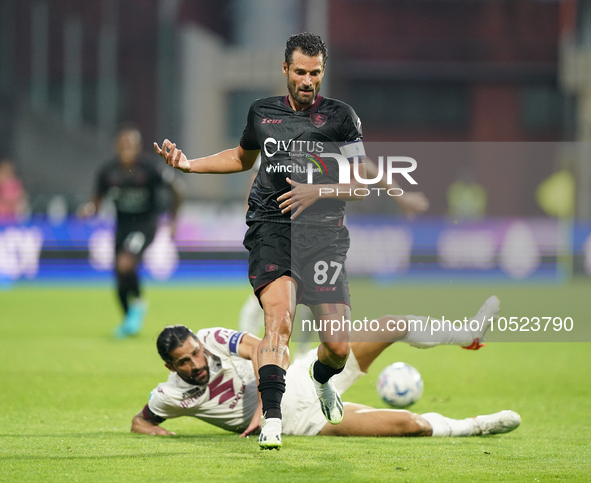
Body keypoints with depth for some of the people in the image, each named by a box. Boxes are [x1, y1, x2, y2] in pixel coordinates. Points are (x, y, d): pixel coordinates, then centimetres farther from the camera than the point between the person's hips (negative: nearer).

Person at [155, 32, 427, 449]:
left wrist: (317, 191, -13)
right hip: (271, 227, 1)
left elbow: (360, 186, 3)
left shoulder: (340, 117, 2)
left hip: (323, 233, -1)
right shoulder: (262, 112, 11)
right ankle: (272, 420, -28)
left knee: (338, 347, -1)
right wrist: (189, 163, 20)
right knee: (279, 319, -25)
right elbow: (243, 157, 31)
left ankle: (322, 380, 36)